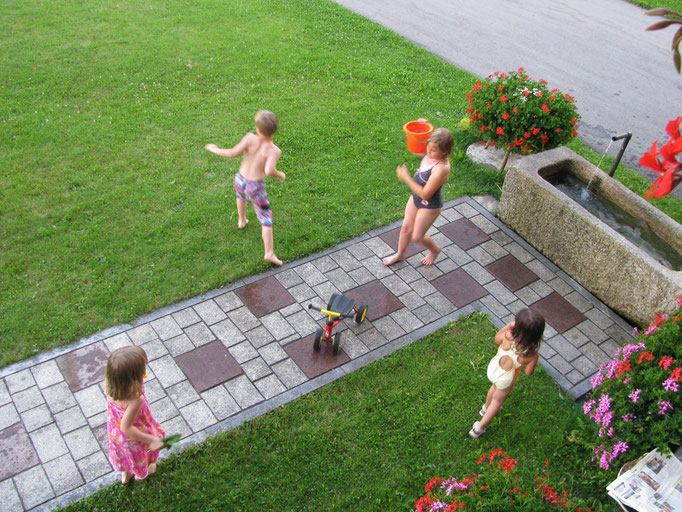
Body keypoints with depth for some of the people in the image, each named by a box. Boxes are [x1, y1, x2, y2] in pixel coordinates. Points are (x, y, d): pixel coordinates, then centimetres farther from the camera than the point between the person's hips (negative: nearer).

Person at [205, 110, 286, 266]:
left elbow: (233, 153, -21)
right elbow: (269, 170, -37)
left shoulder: (250, 138, -18)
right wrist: (280, 174, -15)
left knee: (241, 195, 39)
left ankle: (241, 221, 61)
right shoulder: (274, 150, -23)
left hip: (240, 181, 4)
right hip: (256, 188, -3)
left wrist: (215, 150, -4)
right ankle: (269, 253, 5)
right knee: (266, 219, 10)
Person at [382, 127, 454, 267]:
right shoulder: (431, 154, -15)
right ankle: (400, 254, 49)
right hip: (416, 198, 8)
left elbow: (425, 194, -33)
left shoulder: (441, 168, -38)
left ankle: (435, 250, 45)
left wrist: (406, 178, -29)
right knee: (406, 227, 23)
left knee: (417, 236, 13)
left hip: (429, 206, -8)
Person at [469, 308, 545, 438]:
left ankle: (486, 408, 66)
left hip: (493, 367, 2)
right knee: (498, 400, 27)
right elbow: (529, 372, -15)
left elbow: (497, 338, -8)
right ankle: (479, 428, 38)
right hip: (506, 379, -2)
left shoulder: (508, 336, -34)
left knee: (495, 387, 36)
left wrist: (509, 325, -3)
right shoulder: (532, 353, -35)